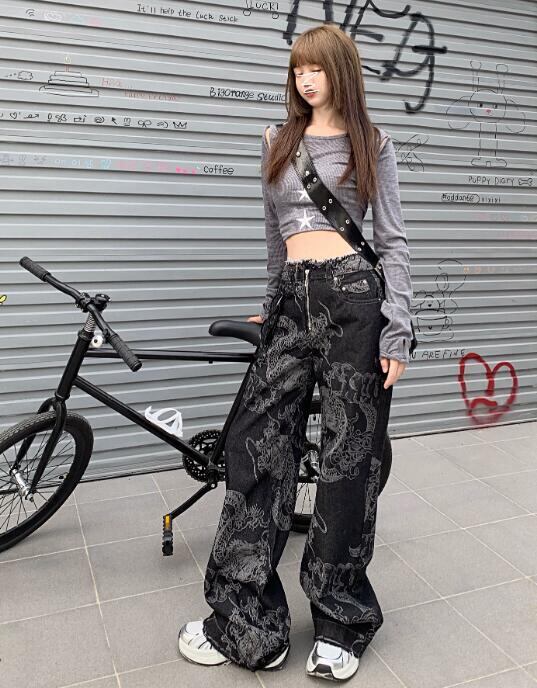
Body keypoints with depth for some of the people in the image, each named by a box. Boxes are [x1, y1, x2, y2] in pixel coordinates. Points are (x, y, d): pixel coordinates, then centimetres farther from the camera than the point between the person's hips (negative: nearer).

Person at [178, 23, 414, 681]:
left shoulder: (372, 145, 7)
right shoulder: (277, 141, 17)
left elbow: (392, 241, 2)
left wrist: (397, 333, -7)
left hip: (354, 297, -3)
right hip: (291, 303, 4)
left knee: (348, 459, 0)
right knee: (255, 448, -4)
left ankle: (340, 626, 16)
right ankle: (246, 626, 8)